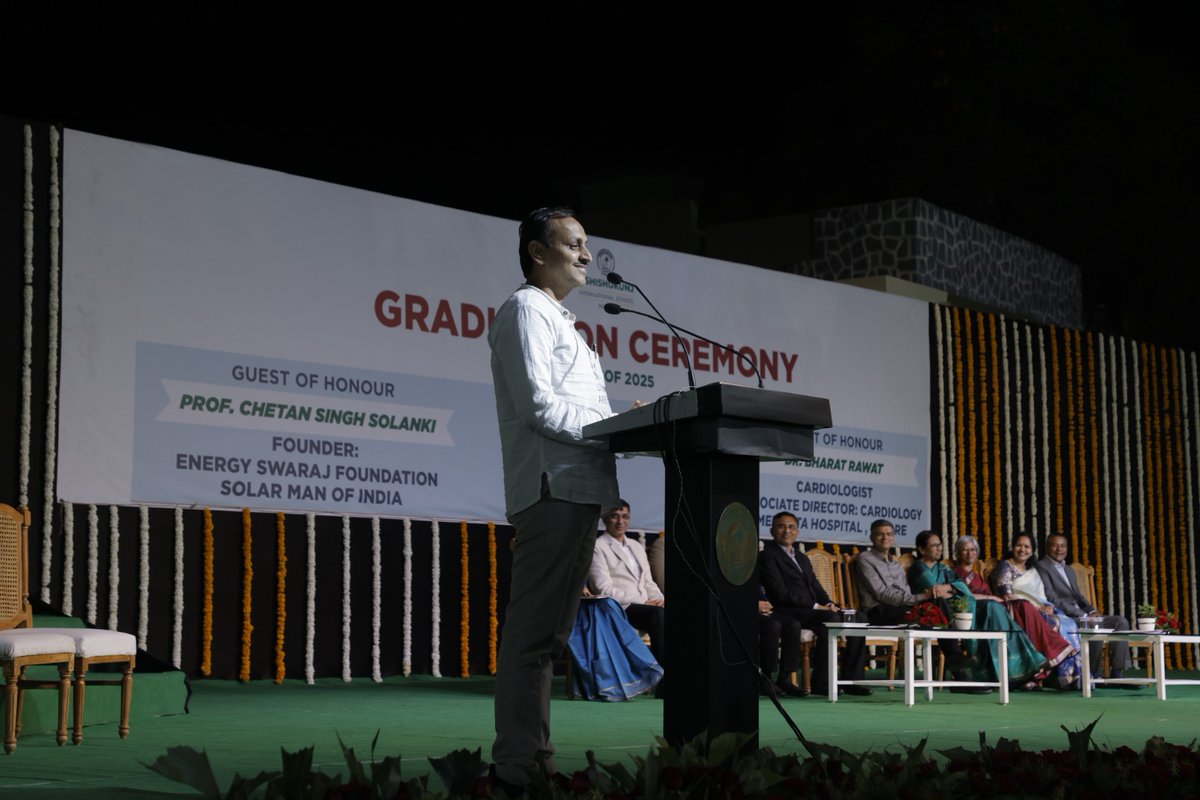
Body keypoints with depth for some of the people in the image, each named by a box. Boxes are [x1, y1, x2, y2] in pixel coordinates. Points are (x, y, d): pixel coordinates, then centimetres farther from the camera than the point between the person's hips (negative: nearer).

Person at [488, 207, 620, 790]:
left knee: (549, 633, 10)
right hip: (551, 486, -10)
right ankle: (517, 764, -12)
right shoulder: (526, 309, -2)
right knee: (532, 632, -11)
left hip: (579, 490, 10)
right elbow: (537, 404, -13)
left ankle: (535, 755, 14)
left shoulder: (560, 322, 27)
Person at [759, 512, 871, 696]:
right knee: (830, 618, -33)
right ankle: (821, 682, -29)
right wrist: (815, 606, -15)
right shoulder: (767, 556, -1)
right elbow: (781, 592, -12)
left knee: (858, 618, -10)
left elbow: (816, 587, 21)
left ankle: (851, 680, -13)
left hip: (811, 610, 8)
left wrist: (829, 603, -2)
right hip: (787, 612, -8)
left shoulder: (802, 558, 27)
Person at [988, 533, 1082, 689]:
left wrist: (1048, 606, -5)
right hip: (1020, 614, -7)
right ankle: (1064, 676, -29)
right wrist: (1037, 607, -15)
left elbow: (1043, 595, 20)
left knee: (1069, 624, -20)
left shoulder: (1032, 570, 26)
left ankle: (1071, 674, -26)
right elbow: (1007, 596, -9)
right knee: (1057, 624, -29)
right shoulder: (1005, 566, 4)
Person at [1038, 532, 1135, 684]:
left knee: (1121, 622, -9)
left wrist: (1092, 611, 0)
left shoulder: (1069, 571, 26)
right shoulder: (1041, 567, -3)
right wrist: (1083, 615, -16)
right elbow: (1052, 598, -13)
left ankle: (1117, 675, -14)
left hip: (1081, 616, 9)